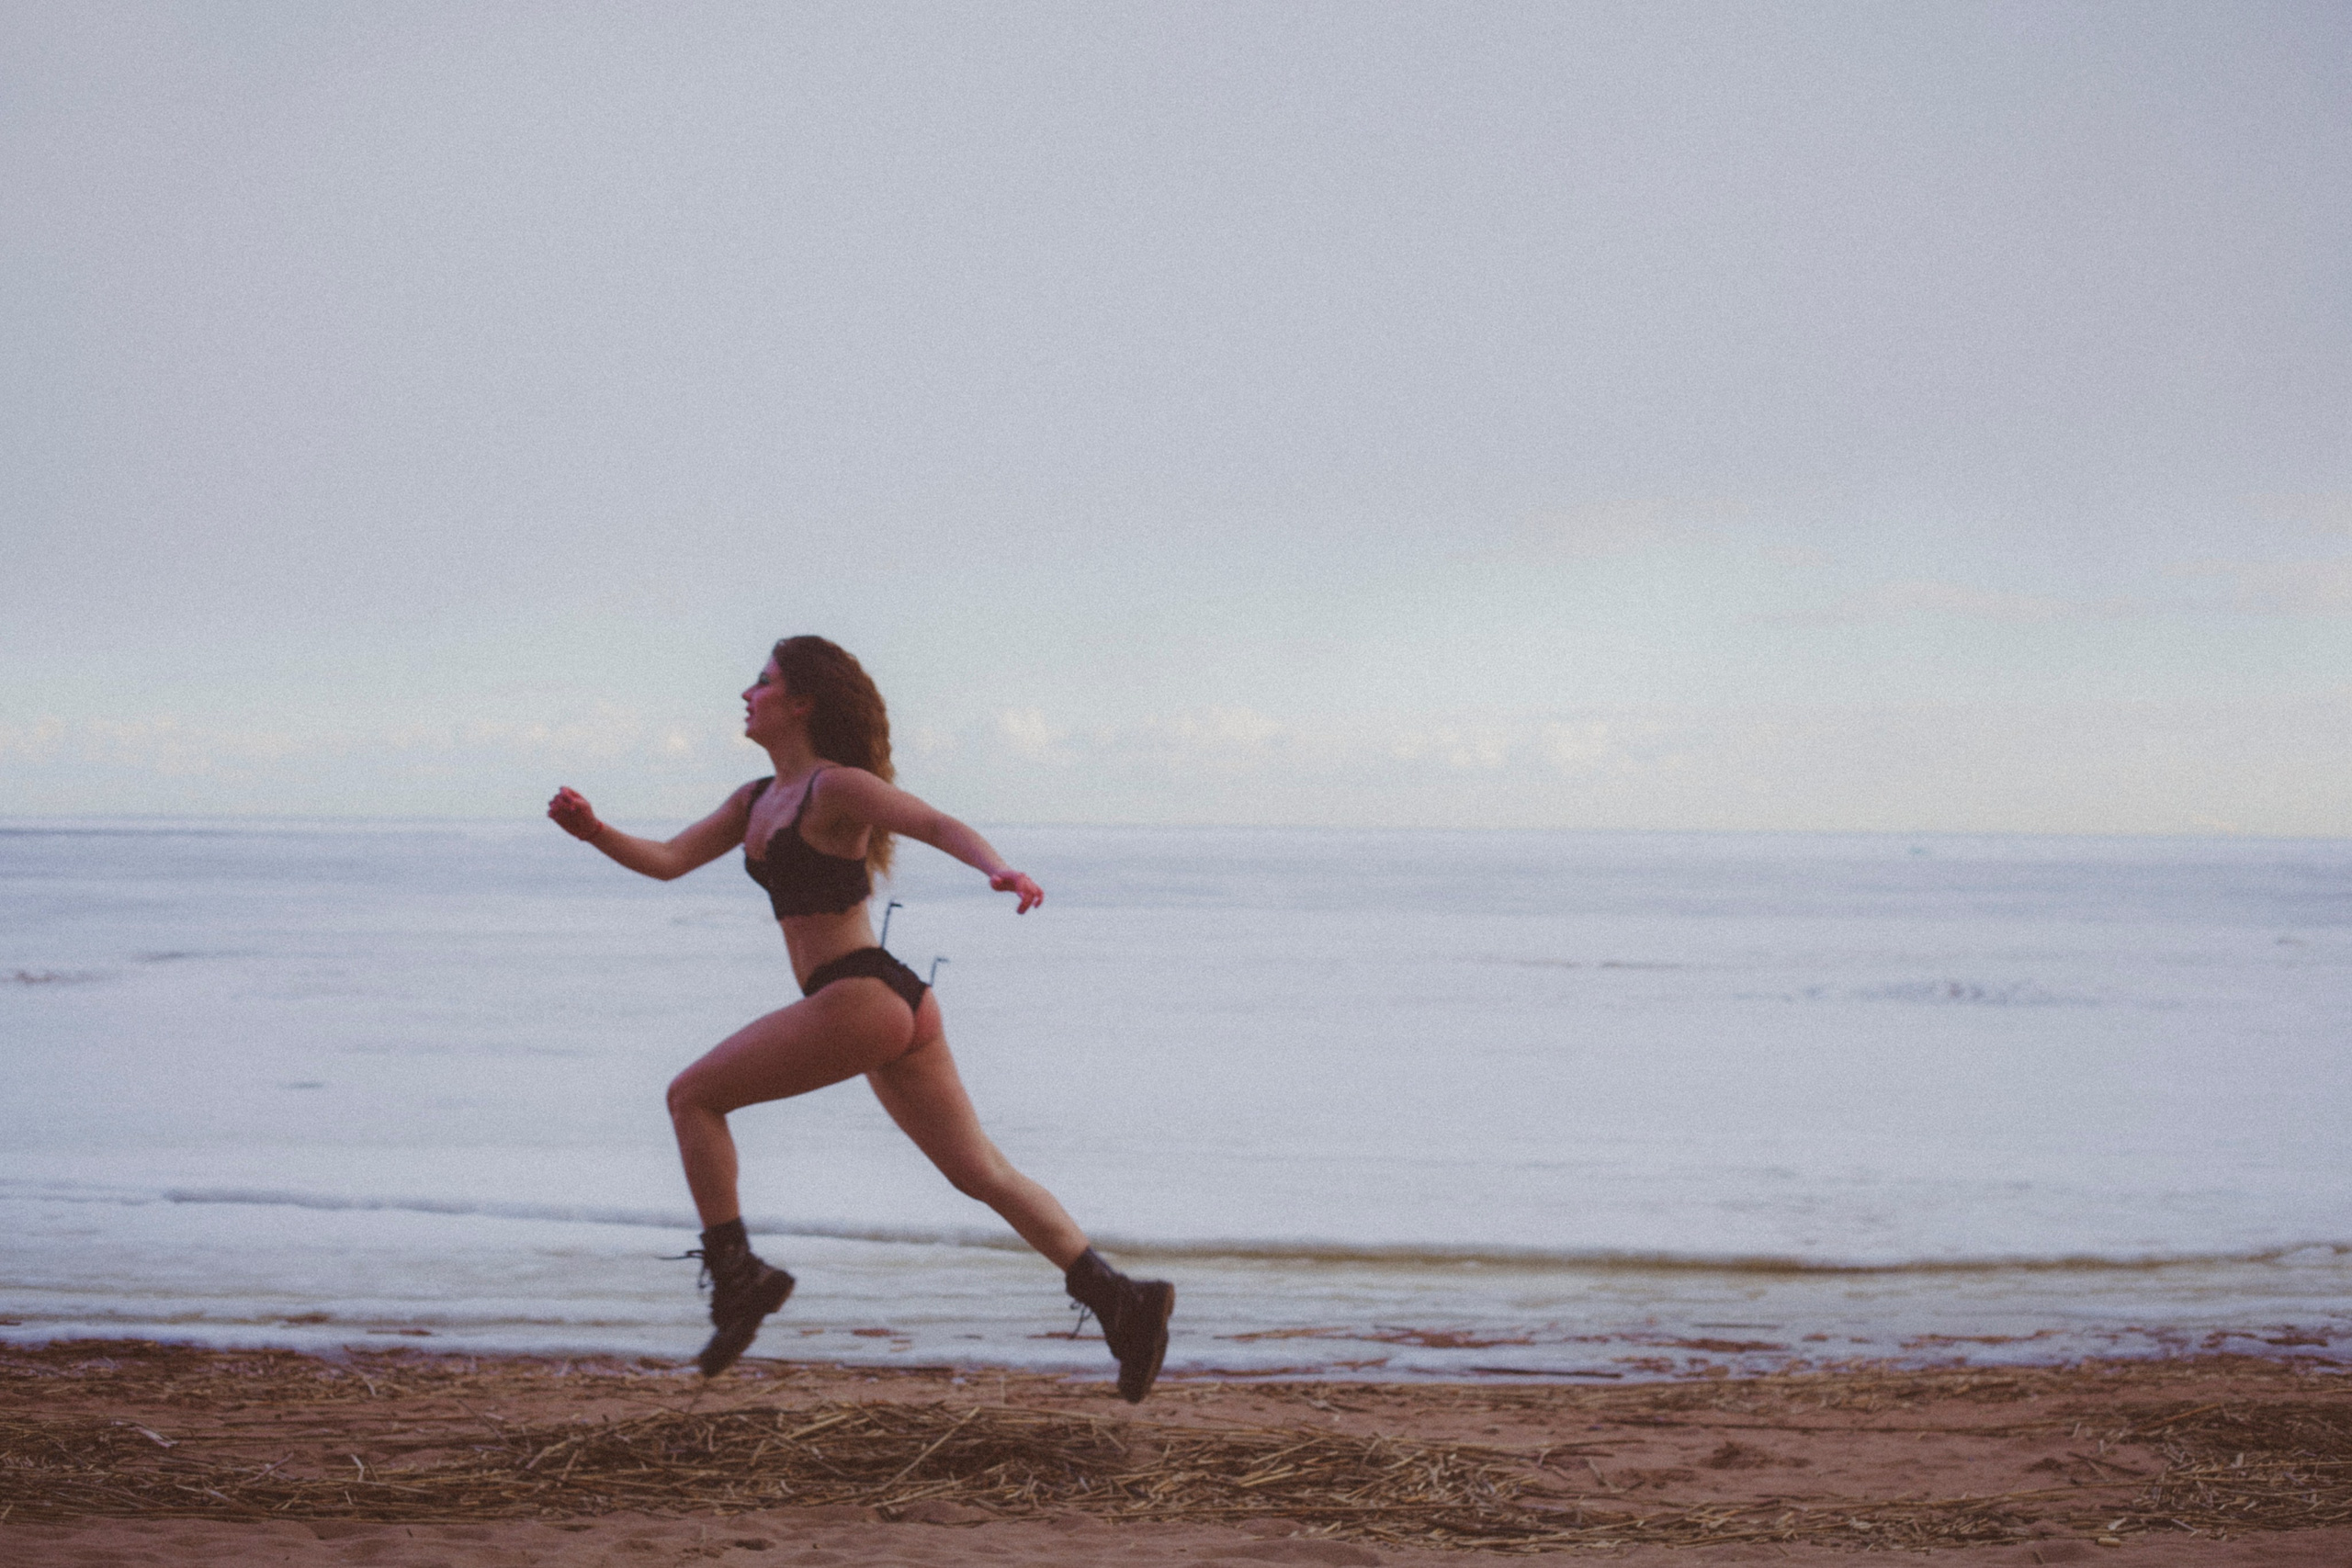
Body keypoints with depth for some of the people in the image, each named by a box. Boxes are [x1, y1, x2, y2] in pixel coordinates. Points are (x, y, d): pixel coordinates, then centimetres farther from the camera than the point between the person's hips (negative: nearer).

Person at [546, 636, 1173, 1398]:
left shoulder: (836, 788, -7)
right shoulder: (757, 801, 21)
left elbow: (939, 824, -19)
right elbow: (669, 860, 20)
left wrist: (1000, 871, -37)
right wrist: (595, 832, 3)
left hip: (862, 997, -10)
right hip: (895, 1003, 10)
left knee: (693, 1096, 0)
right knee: (980, 1173, 8)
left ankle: (734, 1273, 0)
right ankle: (1121, 1299, 4)